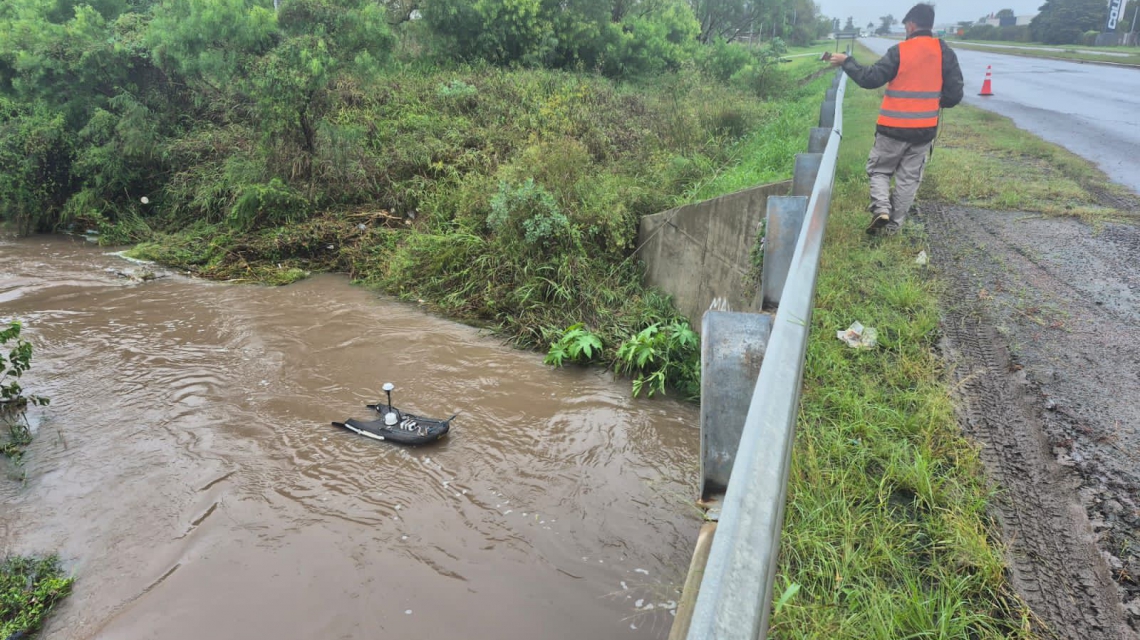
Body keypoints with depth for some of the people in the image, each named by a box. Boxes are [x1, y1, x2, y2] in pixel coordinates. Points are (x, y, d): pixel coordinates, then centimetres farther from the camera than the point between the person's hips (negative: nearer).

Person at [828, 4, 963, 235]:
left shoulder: (899, 51, -10)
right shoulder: (945, 52, 1)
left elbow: (871, 79, -10)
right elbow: (954, 94, 1)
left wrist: (847, 62, 1)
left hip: (894, 128, -3)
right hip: (925, 129, 3)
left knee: (878, 169, 13)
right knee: (909, 178, 11)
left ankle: (881, 208, -10)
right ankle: (894, 225, 15)